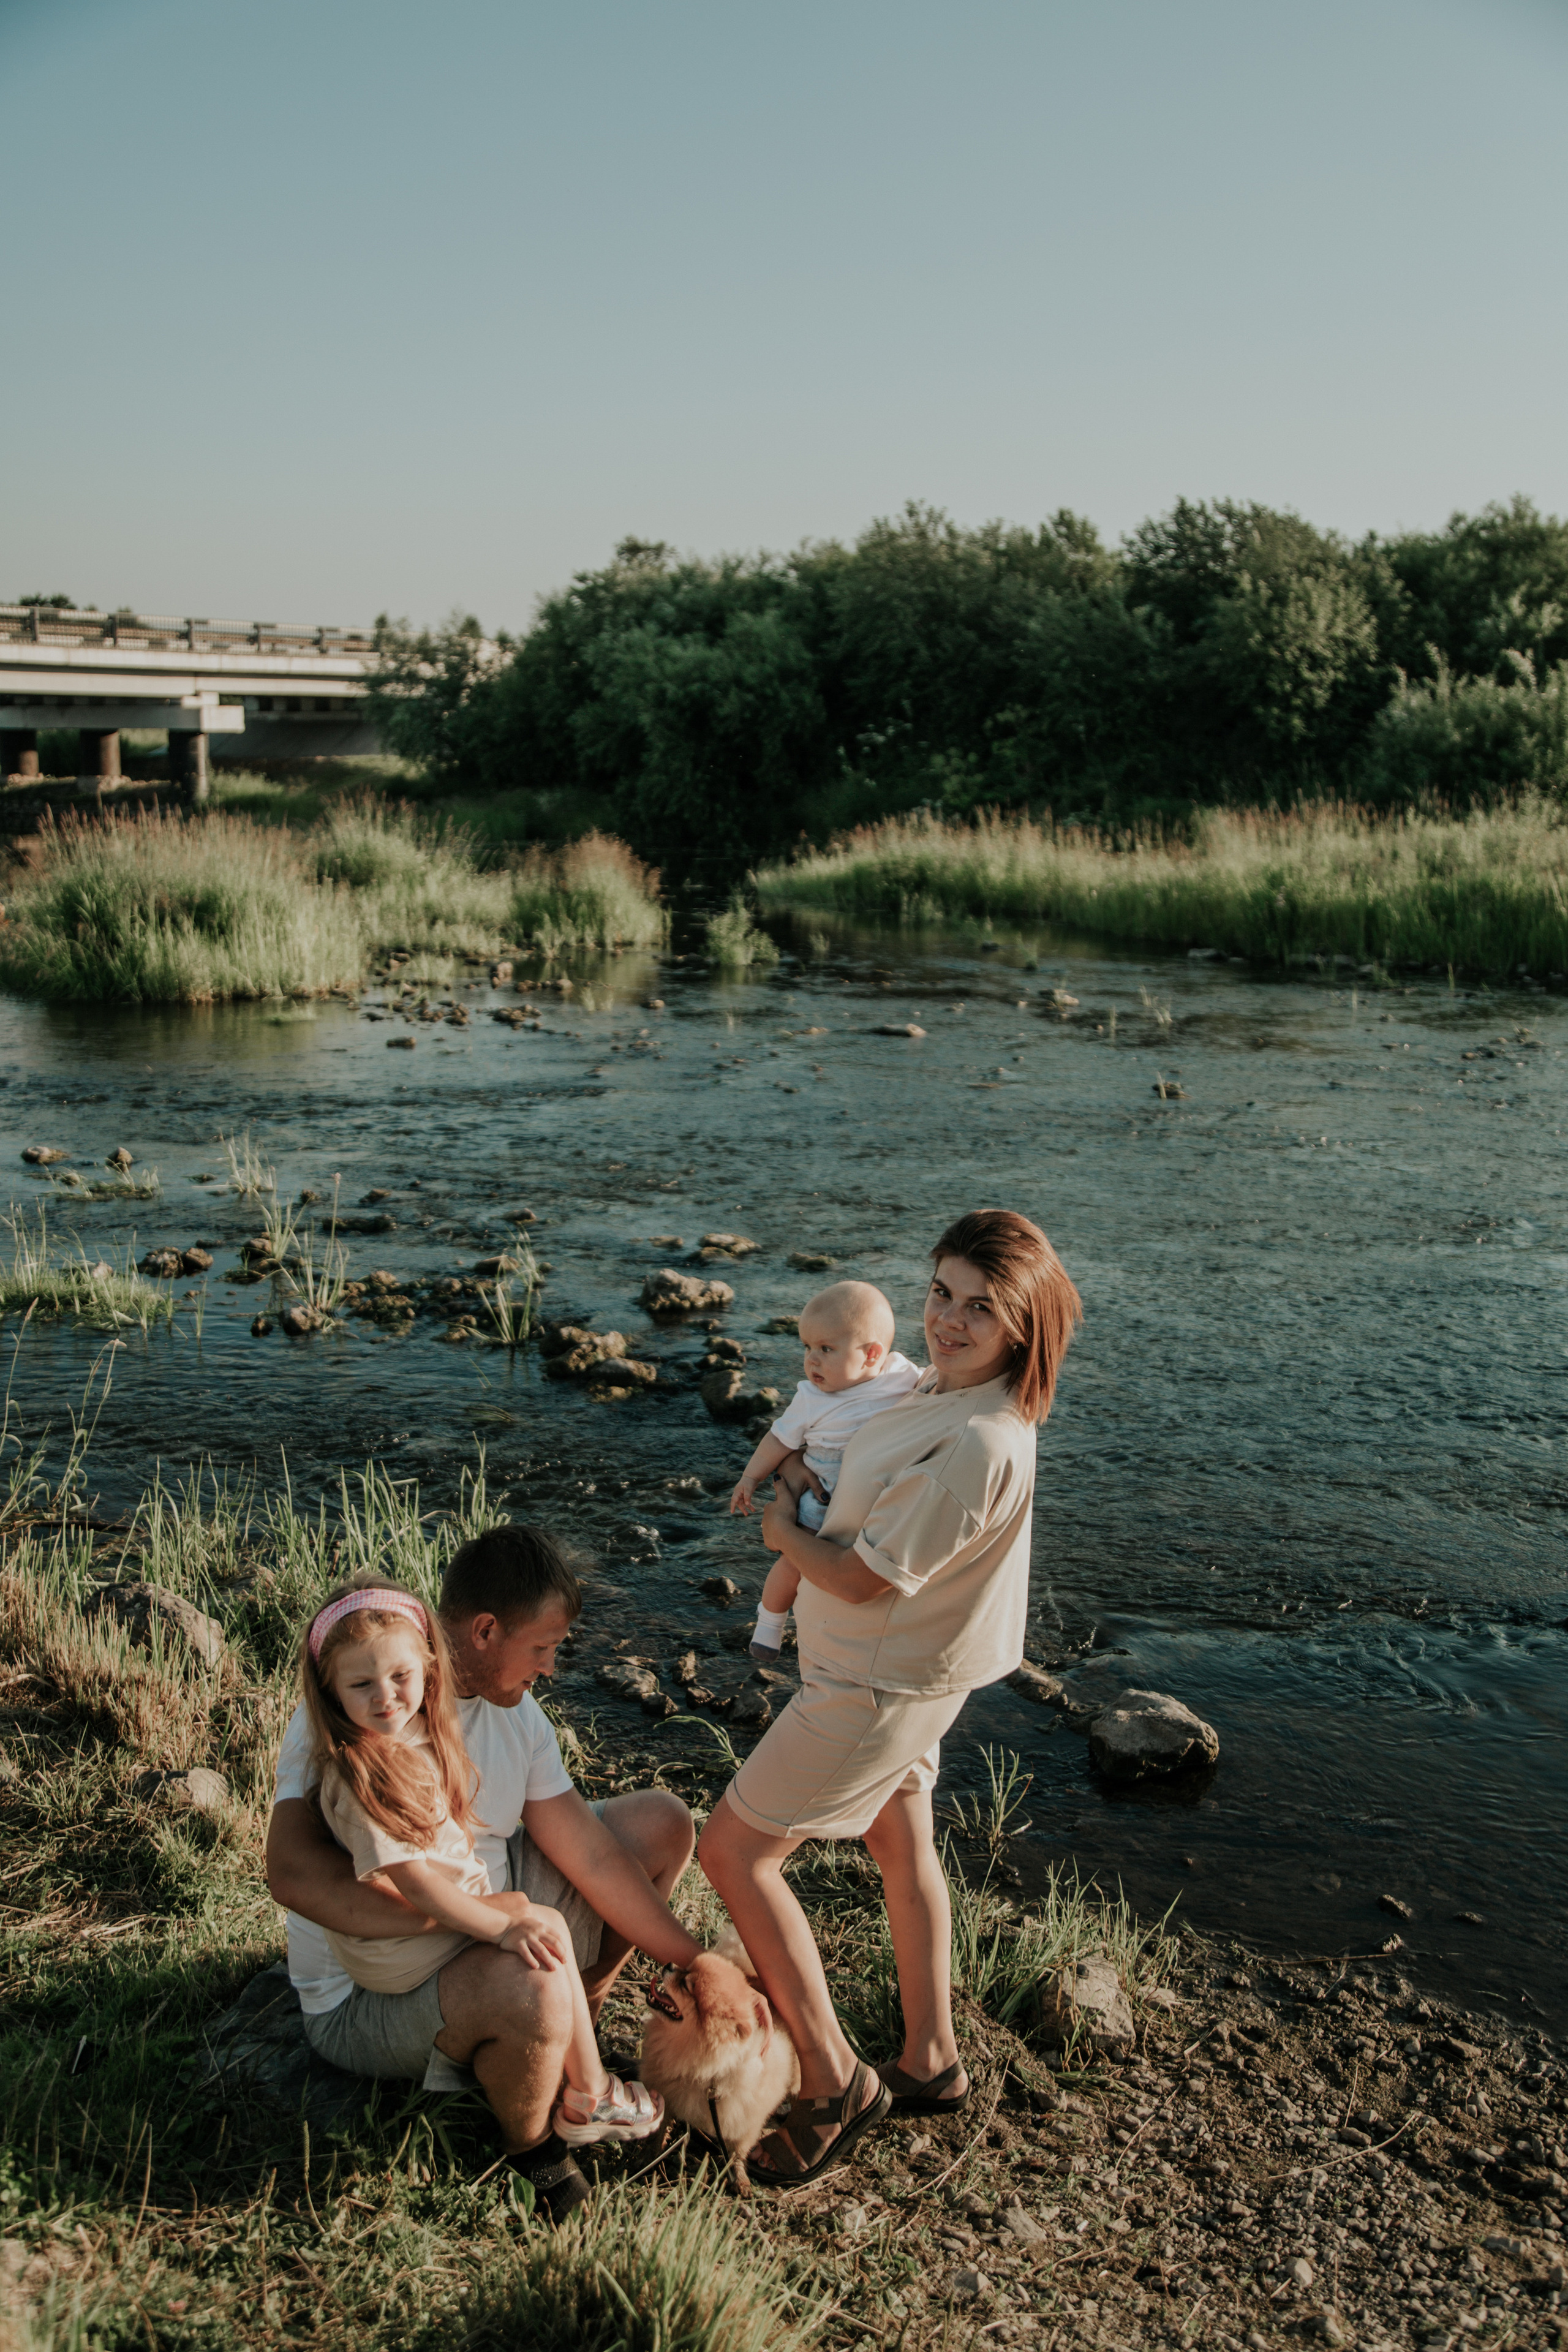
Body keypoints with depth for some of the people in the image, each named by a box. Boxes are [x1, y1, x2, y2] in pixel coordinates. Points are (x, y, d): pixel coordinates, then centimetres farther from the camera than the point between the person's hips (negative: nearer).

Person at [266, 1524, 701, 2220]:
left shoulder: (513, 1709, -1)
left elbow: (591, 1856, 1)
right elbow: (295, 1874, -41)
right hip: (367, 1999, -8)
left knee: (661, 1820, 4)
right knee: (532, 1977, -39)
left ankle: (568, 2031, 11)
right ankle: (531, 2150, -7)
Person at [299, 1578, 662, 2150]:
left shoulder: (423, 1735, 0)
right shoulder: (357, 1777, -28)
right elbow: (416, 1884, -27)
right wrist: (504, 1927, -25)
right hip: (401, 1949, -9)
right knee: (544, 1935, -13)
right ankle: (589, 2099, 0)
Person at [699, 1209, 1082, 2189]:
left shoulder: (981, 1445, -33)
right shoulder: (944, 1388, -1)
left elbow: (859, 1578, -26)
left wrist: (785, 1531, -8)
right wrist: (793, 1479, 6)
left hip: (880, 1685, -10)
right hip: (890, 1667, 10)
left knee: (733, 1850, -2)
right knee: (903, 1848, 22)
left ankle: (836, 2082, 8)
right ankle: (932, 2063, 38)